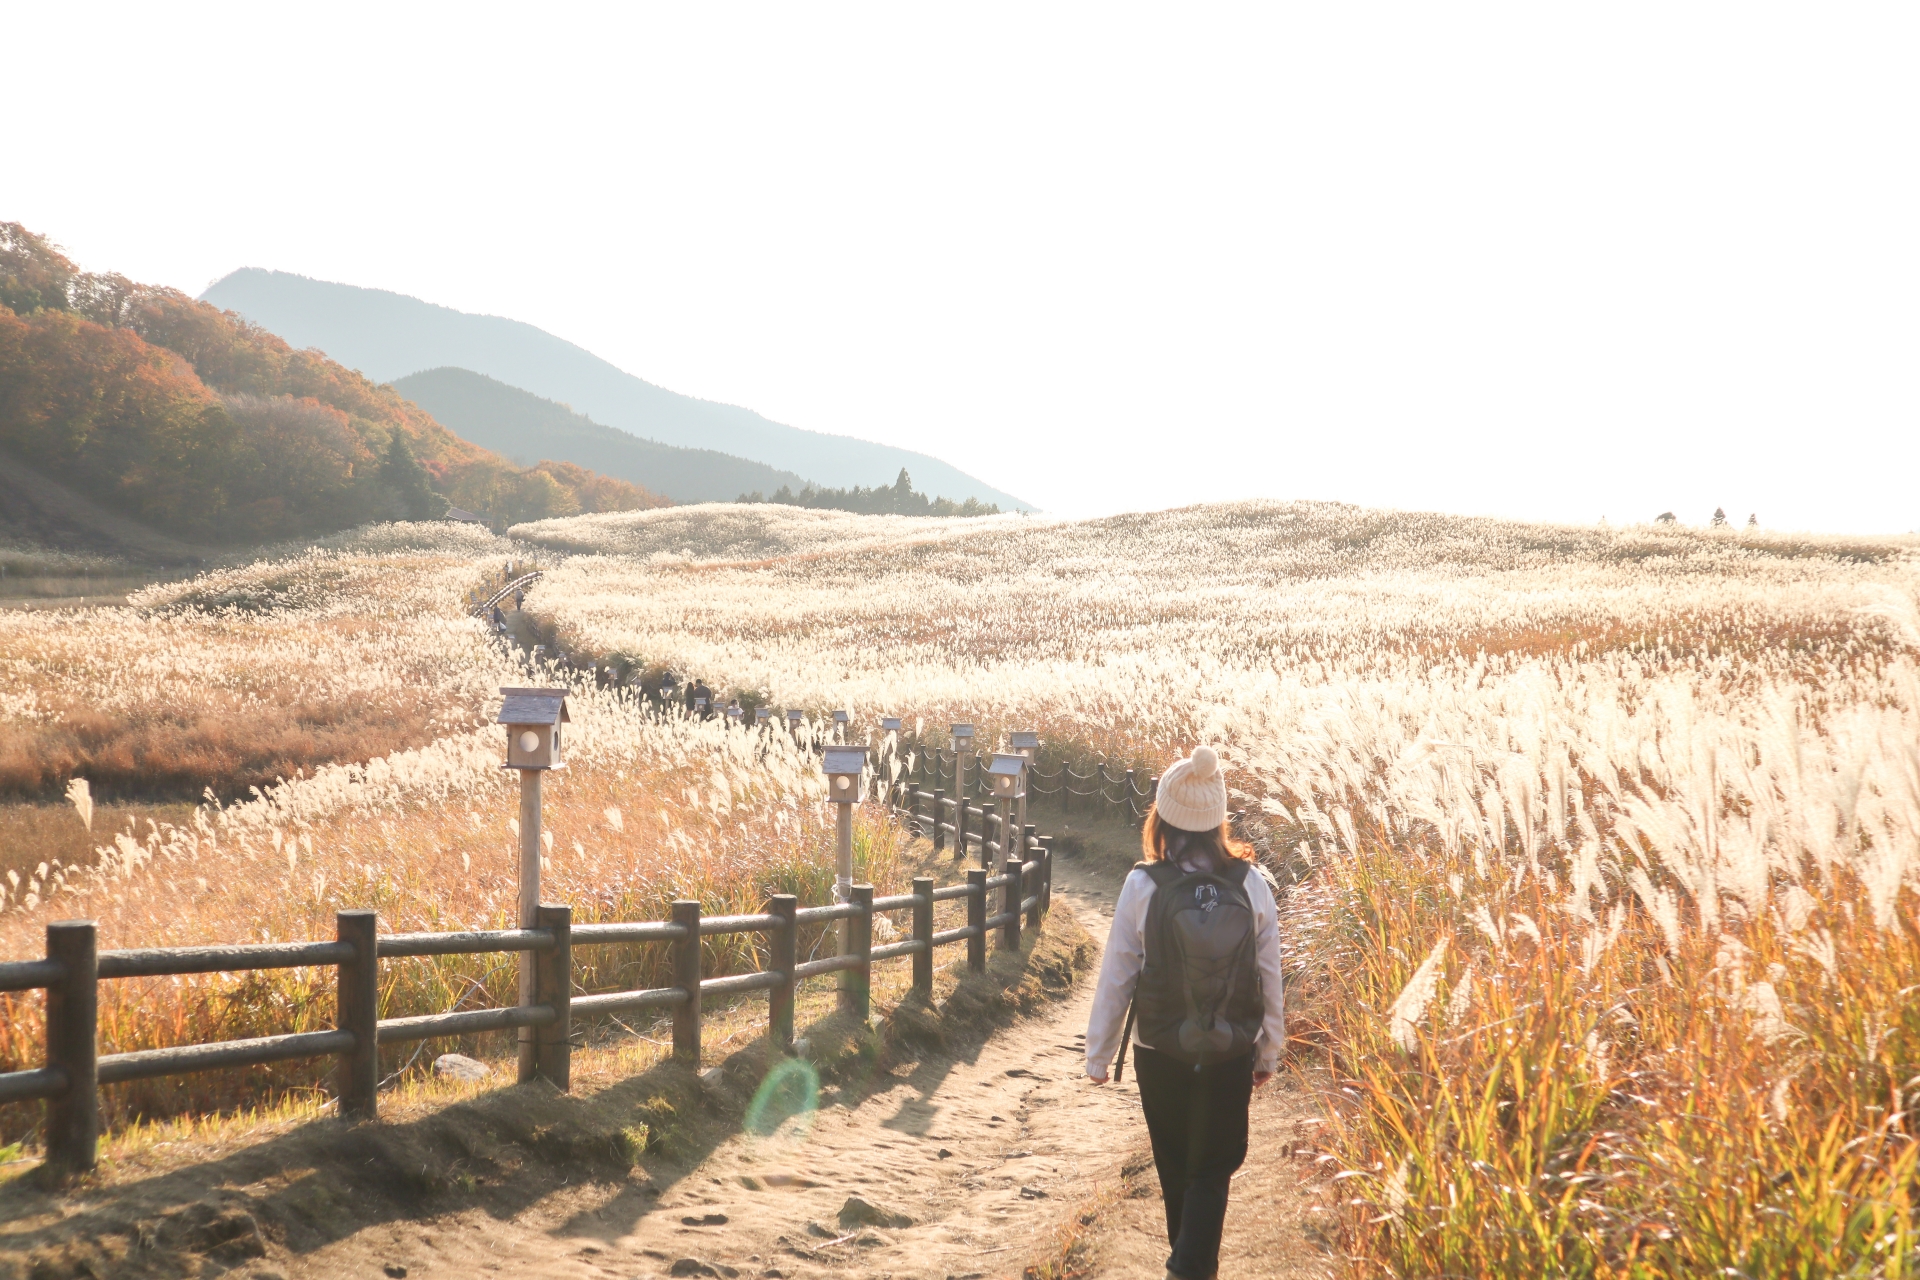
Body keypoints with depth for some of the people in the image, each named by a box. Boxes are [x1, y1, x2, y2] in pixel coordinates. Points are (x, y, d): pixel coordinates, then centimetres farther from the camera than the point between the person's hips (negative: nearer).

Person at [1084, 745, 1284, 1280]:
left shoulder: (1143, 887, -12)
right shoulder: (1251, 885, -8)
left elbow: (1116, 978, -7)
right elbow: (1271, 979, -1)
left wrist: (1099, 1055, 5)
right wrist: (1269, 1052, 13)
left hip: (1160, 1053, 0)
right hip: (1232, 1055, 0)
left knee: (1175, 1166, 20)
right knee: (1213, 1170, 10)